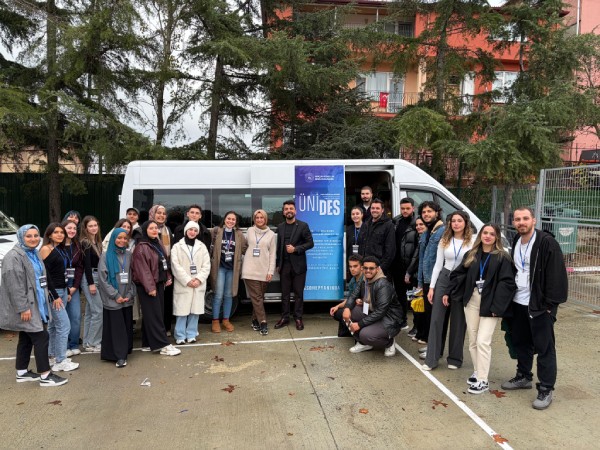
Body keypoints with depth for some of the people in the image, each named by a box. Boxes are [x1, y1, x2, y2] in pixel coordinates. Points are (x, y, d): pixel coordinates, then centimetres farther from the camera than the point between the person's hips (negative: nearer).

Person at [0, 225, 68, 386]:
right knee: (41, 337, -8)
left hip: (35, 305, 10)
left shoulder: (33, 254, 14)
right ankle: (45, 376, -2)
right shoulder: (14, 256, -17)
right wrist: (23, 308, -25)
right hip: (25, 307, -10)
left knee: (26, 339, 15)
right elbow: (15, 285, -23)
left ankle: (22, 373, 26)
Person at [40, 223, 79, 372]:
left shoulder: (60, 249, 13)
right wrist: (54, 296, -18)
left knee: (54, 325, 15)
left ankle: (52, 354, 25)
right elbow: (45, 274, -16)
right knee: (64, 325, -9)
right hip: (52, 292, -8)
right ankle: (60, 361, -3)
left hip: (62, 291, 8)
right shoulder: (45, 249, -11)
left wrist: (67, 292, 15)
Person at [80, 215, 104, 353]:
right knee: (98, 311, -9)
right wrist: (91, 283, -18)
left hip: (97, 277, 9)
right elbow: (86, 264, -14)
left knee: (90, 312, 12)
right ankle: (92, 344, 0)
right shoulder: (85, 243, -10)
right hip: (90, 278, -8)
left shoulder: (97, 242, 14)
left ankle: (88, 343, 19)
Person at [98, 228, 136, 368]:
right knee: (116, 327, -1)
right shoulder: (106, 256, -4)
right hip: (112, 299, -3)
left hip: (127, 298, 4)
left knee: (127, 326, 7)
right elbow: (103, 278, -7)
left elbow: (133, 276, 8)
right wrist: (115, 295, -10)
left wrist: (130, 294, -3)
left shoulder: (129, 255, 6)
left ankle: (125, 352, 19)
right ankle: (119, 356, 5)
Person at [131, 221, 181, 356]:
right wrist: (150, 287, -20)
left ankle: (148, 344, 20)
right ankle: (163, 345, -2)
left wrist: (168, 277, 10)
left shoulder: (158, 244, 12)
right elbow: (143, 269, -18)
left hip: (159, 283, 9)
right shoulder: (141, 247, -14)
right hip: (148, 286, -9)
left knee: (157, 314, 11)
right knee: (154, 315, -5)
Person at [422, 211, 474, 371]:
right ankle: (431, 358, 10)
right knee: (437, 319, 2)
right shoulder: (444, 241, 5)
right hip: (444, 279, 3)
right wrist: (431, 287, 3)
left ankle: (455, 358, 24)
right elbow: (438, 264, 7)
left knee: (458, 321, 8)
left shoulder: (472, 241, -5)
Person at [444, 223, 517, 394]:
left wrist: (497, 306, -16)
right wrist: (448, 292, 6)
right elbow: (458, 275, 13)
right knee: (473, 340, 11)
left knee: (482, 341, -9)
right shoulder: (471, 255, 9)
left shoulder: (502, 257, -6)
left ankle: (483, 380, 0)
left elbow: (507, 283, -11)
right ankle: (477, 372, 27)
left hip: (489, 304, -5)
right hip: (471, 301, 5)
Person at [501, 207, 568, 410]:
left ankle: (546, 390, 12)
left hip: (539, 305, -7)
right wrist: (510, 297, 13)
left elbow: (556, 274, -17)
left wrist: (550, 303, -19)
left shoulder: (547, 242, -14)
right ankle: (523, 377, 34)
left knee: (544, 347, 2)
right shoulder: (516, 243, 10)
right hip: (518, 303, 8)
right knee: (521, 342, 17)